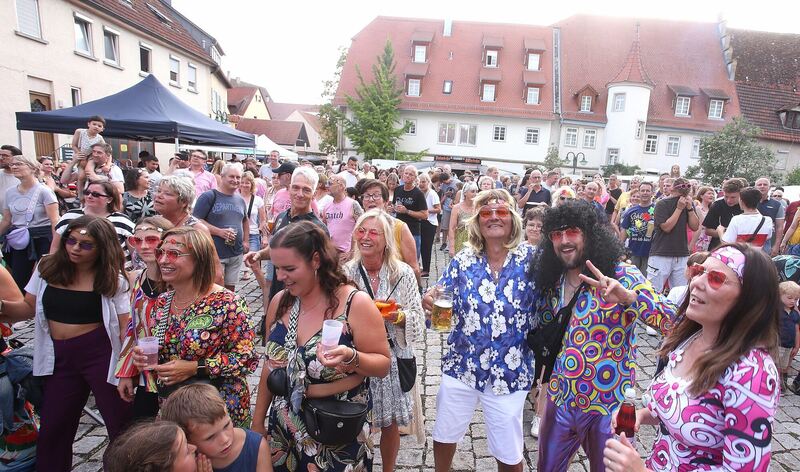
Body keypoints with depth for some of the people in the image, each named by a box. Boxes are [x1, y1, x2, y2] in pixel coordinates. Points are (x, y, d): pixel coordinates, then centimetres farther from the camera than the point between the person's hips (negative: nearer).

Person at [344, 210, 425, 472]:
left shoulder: (404, 273, -8)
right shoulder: (346, 273, -6)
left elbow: (417, 319, -5)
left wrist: (397, 317, -23)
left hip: (392, 358, 0)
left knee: (390, 425, 16)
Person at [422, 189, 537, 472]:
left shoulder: (530, 259, -10)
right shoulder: (463, 259, -4)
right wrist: (429, 301, -20)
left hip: (510, 373, -2)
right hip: (460, 366, 2)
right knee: (444, 437, 20)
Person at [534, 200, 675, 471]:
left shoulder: (622, 276, -13)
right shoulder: (552, 283, 0)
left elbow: (673, 323, -22)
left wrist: (629, 297, -37)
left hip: (608, 406, -4)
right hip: (560, 400, 4)